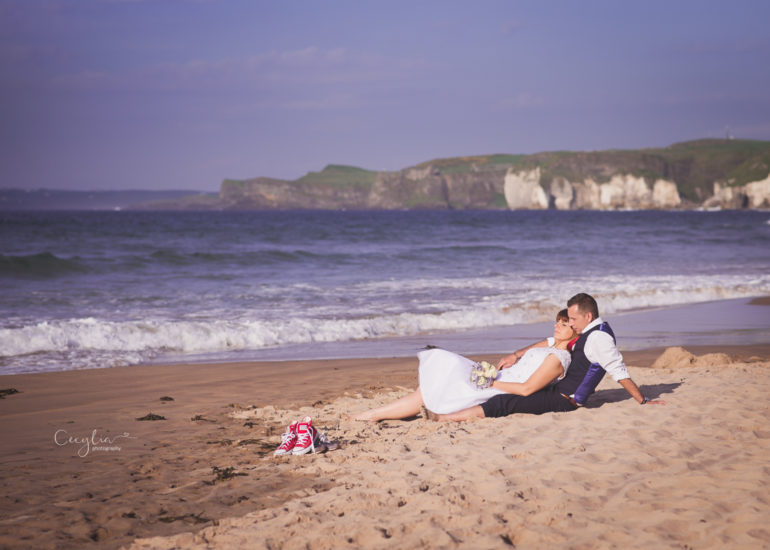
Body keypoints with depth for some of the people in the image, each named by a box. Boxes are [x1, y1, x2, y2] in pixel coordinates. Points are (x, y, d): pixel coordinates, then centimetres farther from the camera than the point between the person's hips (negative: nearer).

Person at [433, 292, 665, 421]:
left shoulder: (598, 338, -19)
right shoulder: (589, 331, 13)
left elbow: (619, 372, -19)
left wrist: (643, 401, -22)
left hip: (563, 400, -10)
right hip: (559, 392, 10)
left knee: (502, 404, -15)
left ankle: (440, 418, -16)